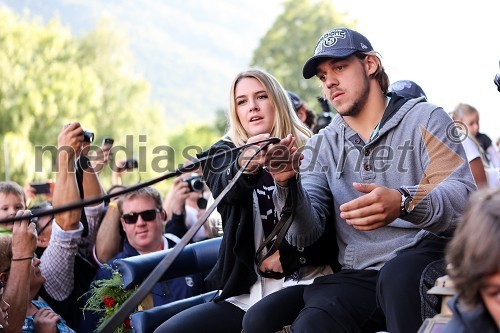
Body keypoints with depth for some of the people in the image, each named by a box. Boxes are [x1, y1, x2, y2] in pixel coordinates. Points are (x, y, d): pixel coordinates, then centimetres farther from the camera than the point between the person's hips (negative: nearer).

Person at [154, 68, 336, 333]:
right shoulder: (224, 153, 8)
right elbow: (225, 187, -16)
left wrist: (286, 255, -13)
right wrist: (242, 166, -39)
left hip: (303, 282, -3)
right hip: (245, 291, 4)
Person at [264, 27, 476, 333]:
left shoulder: (424, 119, 5)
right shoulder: (322, 146, 15)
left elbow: (464, 196, -11)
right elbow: (303, 235, 5)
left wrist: (404, 203, -32)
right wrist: (288, 184, -15)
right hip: (357, 277, 2)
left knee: (397, 274, -36)